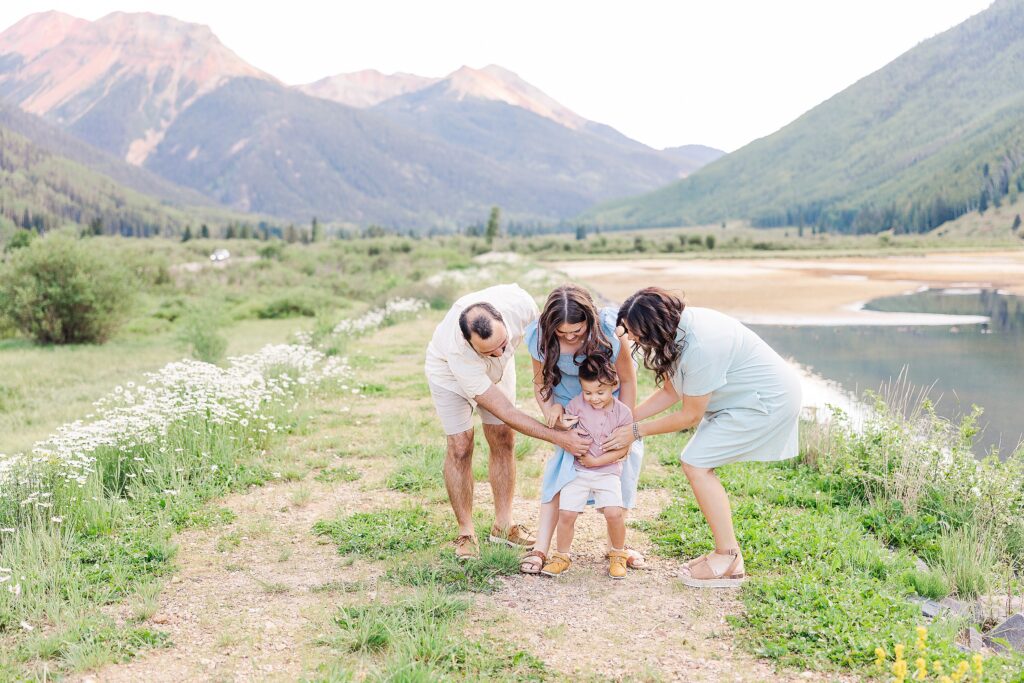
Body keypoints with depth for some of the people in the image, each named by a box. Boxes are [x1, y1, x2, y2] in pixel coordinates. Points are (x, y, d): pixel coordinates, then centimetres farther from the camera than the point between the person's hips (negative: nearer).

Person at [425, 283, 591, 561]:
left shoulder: (518, 303, -39)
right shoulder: (457, 351, -45)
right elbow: (505, 411, -38)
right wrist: (558, 438, -41)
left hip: (497, 371, 4)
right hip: (449, 373, -4)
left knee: (503, 442, 1)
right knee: (460, 447, -8)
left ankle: (503, 525, 12)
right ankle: (466, 533, 5)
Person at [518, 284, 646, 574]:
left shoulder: (609, 330, -34)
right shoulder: (540, 337, -29)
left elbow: (627, 380, -18)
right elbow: (541, 383, -11)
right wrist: (550, 407, -32)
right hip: (570, 401, 0)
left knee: (627, 453, -8)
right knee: (566, 461, -14)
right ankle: (540, 549, -15)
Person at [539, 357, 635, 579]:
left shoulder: (623, 412, -8)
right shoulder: (576, 405, -4)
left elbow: (621, 449, -7)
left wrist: (596, 461, -16)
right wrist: (564, 427, -15)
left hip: (608, 471, -1)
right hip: (577, 470, 1)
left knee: (614, 513, -17)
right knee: (566, 513, -8)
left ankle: (617, 555, 10)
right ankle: (561, 557, 15)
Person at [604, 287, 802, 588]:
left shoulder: (700, 348, -33)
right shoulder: (675, 329, -4)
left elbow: (690, 416, -20)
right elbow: (670, 393, 6)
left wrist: (636, 431, -12)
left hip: (769, 399, -9)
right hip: (745, 396, 9)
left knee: (696, 464, -12)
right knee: (698, 464, 4)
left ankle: (729, 561, -5)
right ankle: (726, 553, 13)